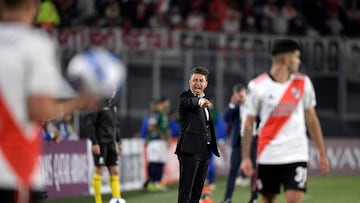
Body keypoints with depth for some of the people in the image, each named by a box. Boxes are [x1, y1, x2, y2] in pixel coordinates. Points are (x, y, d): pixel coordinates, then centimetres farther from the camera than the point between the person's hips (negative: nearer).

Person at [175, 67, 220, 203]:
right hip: (190, 151, -8)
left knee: (197, 191, 10)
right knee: (185, 191, -11)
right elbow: (191, 102, -31)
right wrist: (200, 102, -53)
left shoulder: (205, 100, 19)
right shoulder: (185, 97, -6)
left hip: (204, 151, 8)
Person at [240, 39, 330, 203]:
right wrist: (246, 157, -7)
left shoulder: (303, 83, 4)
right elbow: (248, 123, 0)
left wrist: (322, 154, 10)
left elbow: (311, 119, 12)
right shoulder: (257, 86, -4)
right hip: (268, 156, -1)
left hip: (297, 154, 1)